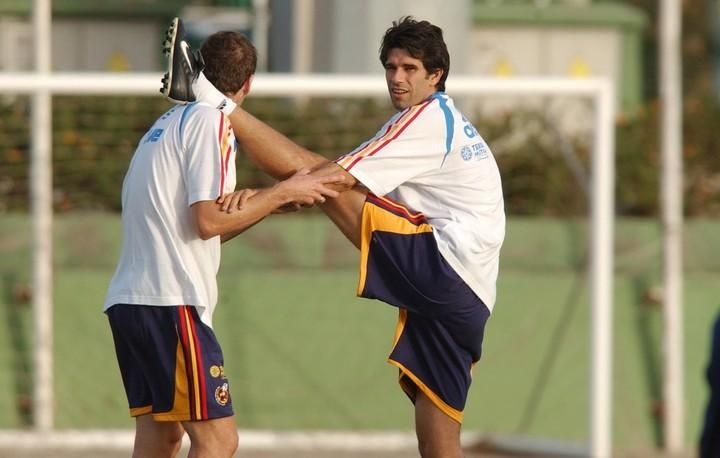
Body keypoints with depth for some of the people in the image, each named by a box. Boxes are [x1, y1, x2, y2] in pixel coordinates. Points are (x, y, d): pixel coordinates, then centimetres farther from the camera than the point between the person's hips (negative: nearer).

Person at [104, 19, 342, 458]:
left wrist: (272, 198, 25)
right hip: (169, 302, -10)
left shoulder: (173, 121, 21)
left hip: (130, 297, 10)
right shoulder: (211, 120, -6)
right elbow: (208, 222, -14)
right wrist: (282, 193, -5)